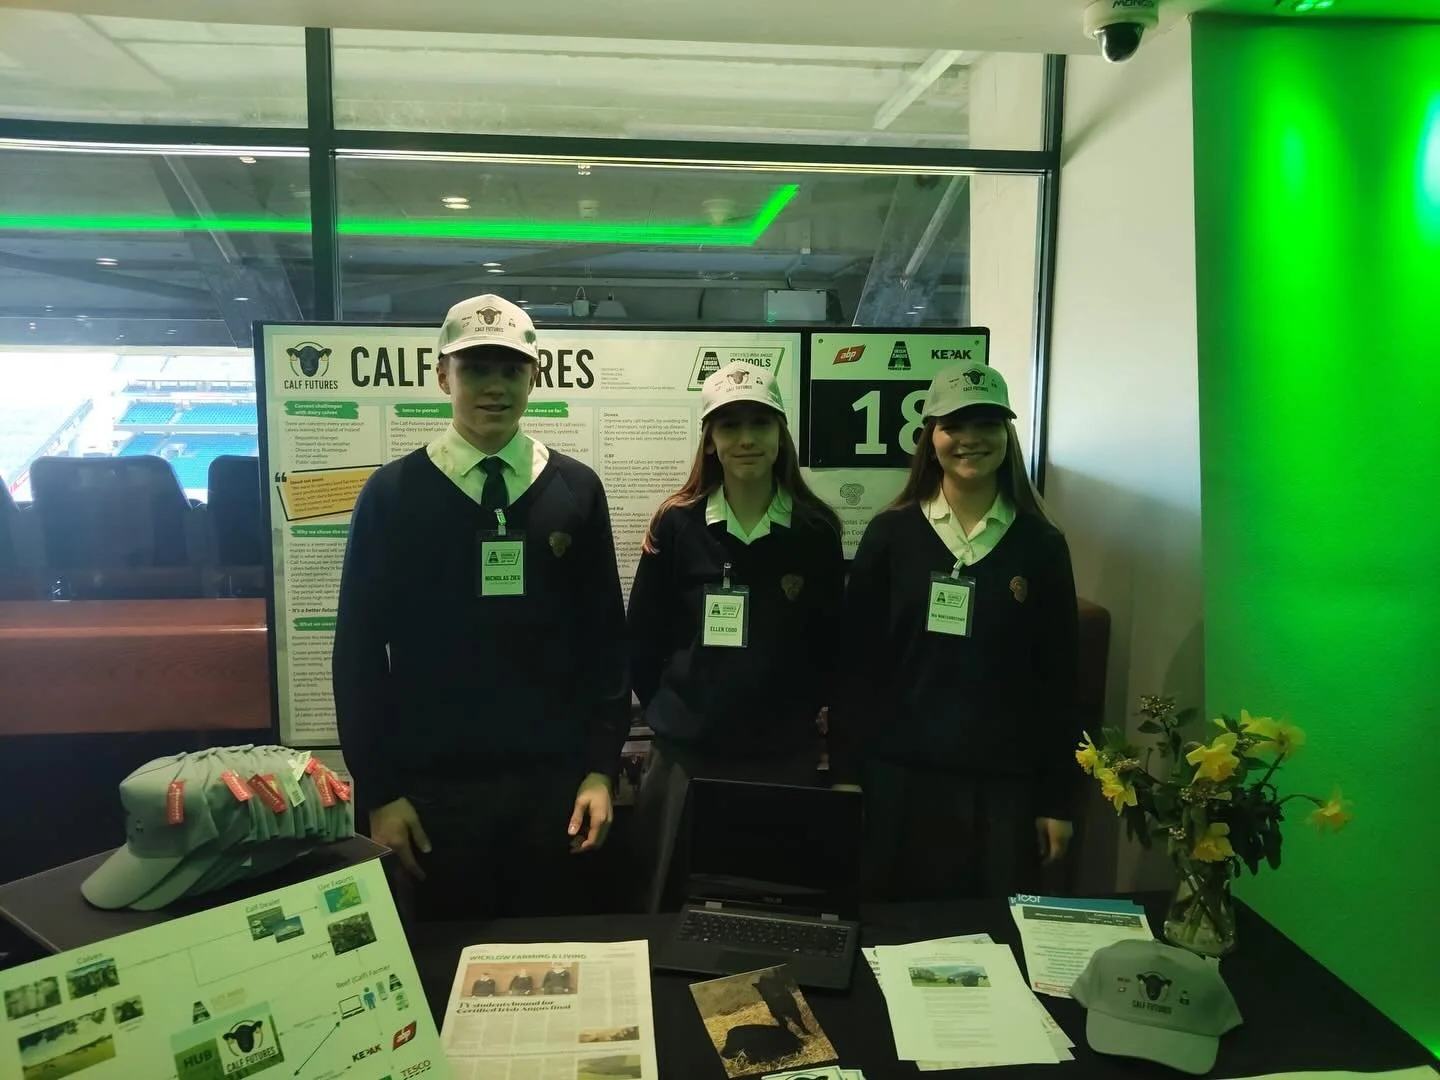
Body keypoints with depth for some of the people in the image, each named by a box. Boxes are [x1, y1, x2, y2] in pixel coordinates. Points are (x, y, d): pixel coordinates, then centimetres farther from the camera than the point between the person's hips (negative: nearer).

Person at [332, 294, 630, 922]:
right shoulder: (392, 495, -2)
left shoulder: (576, 491, 1)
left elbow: (606, 638, 2)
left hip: (554, 781, 1)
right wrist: (378, 790, -4)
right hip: (434, 787, -1)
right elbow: (359, 650, -1)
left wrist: (600, 769, -2)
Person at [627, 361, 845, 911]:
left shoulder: (816, 529, -1)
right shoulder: (676, 524, -3)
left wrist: (803, 715, 5)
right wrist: (672, 712, 4)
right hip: (686, 753, 0)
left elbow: (829, 640, 6)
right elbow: (641, 638, 2)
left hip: (785, 755, 1)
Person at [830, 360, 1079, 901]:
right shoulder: (890, 534, 0)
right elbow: (857, 662, 0)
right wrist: (845, 774, -3)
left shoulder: (1042, 545, 1)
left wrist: (1057, 800, 2)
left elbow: (1058, 680, 3)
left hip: (1004, 785, 1)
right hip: (897, 776, 0)